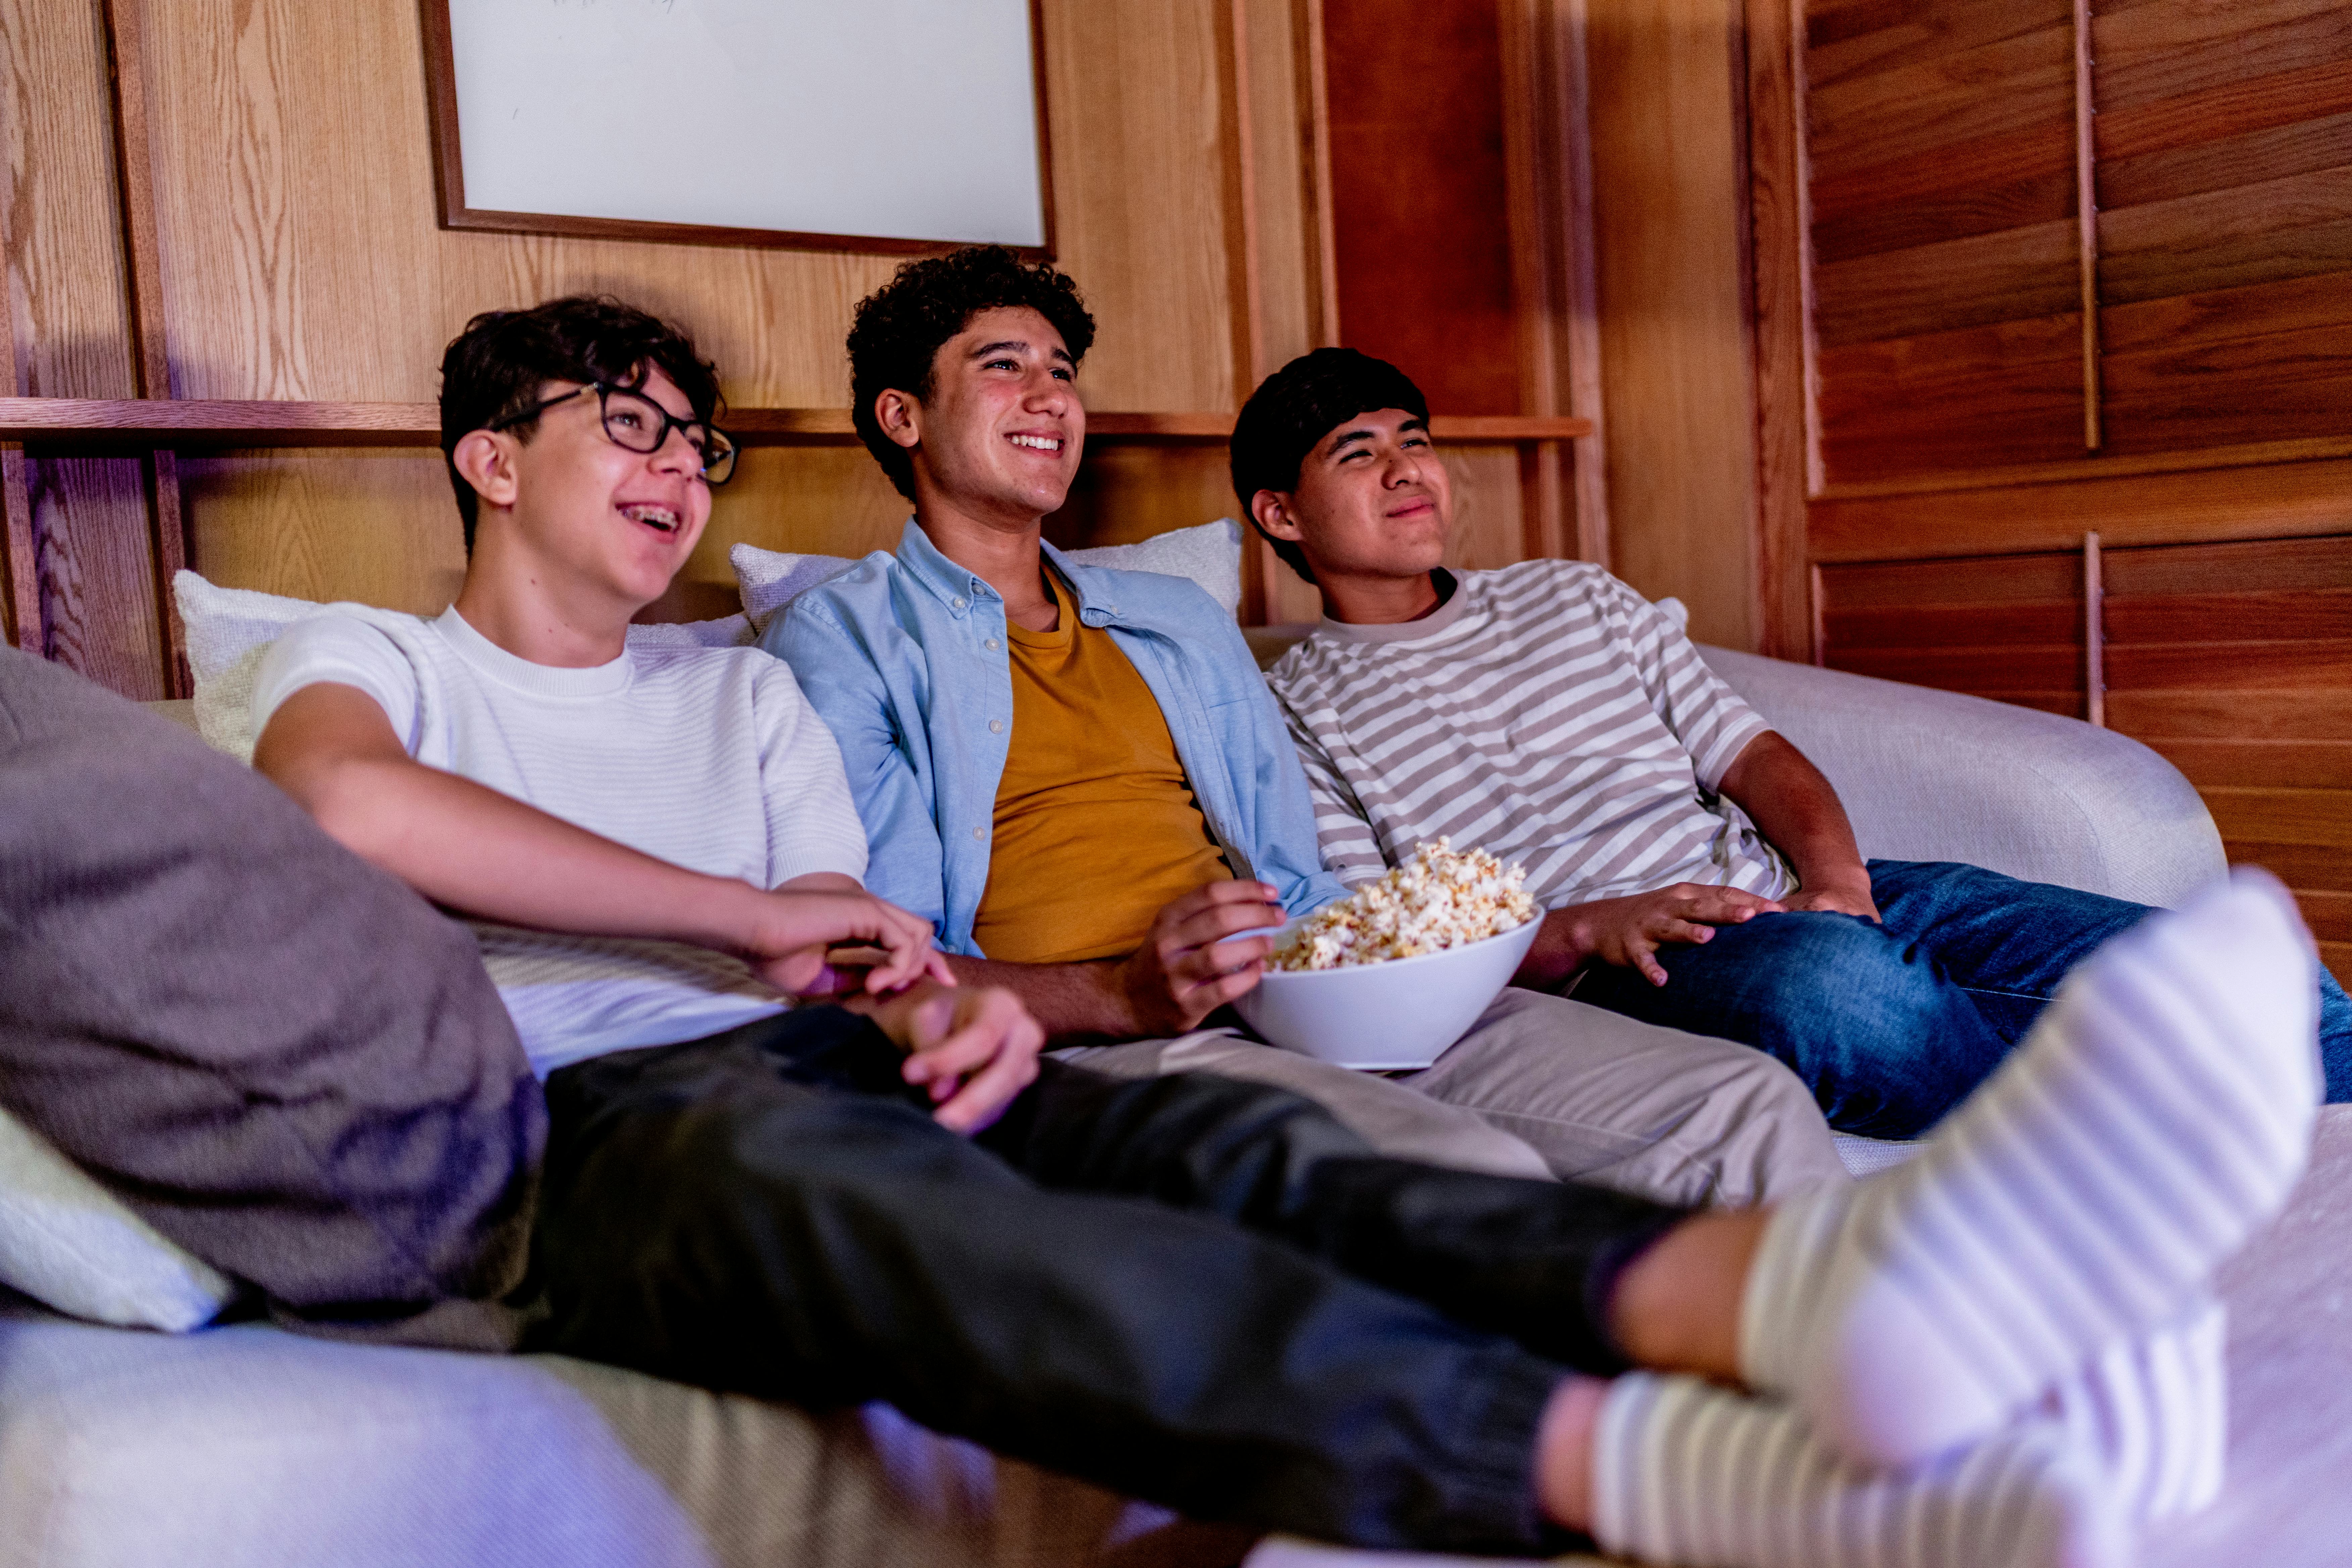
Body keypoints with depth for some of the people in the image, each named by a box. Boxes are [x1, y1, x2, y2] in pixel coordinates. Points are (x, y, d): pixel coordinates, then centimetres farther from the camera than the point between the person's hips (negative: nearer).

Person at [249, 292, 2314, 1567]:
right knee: (826, 1169, -40)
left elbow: (853, 950, 16)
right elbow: (346, 803, -11)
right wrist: (757, 918, -7)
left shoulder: (742, 691, 29)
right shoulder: (358, 658, 17)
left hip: (827, 1058, 5)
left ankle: (1792, 1296, -57)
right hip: (590, 1124, -4)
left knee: (1216, 1144, -28)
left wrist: (951, 1005, -11)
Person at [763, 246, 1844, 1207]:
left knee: (1751, 1104, -13)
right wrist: (1125, 994, -20)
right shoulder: (841, 639, 8)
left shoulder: (1182, 621, 28)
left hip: (1315, 1017, 6)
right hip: (1101, 1054, -5)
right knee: (1476, 1177, -34)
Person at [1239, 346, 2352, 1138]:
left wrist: (1835, 873, -6)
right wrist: (1583, 929, -18)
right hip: (1604, 979, -5)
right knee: (1830, 977, -41)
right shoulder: (1296, 716, 8)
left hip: (1789, 891, 6)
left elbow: (1753, 754, 16)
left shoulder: (1572, 597, 23)